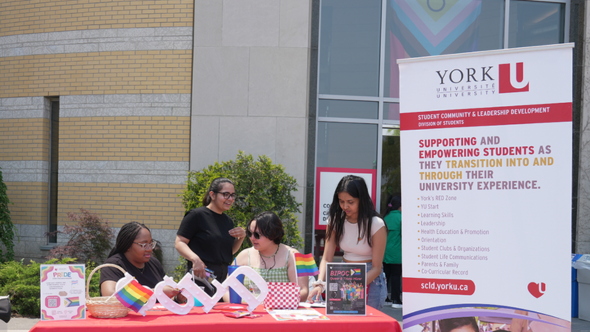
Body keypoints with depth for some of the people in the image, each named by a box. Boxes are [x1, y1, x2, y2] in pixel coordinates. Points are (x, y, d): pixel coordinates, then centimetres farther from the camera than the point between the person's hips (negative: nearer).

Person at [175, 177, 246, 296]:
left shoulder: (228, 221, 16)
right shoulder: (197, 215, -6)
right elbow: (179, 243, -10)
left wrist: (241, 237, 6)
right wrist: (195, 258, -26)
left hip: (223, 278, 7)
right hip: (201, 276, -7)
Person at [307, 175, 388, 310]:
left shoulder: (376, 225, -14)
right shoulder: (335, 220, -1)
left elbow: (376, 267, -14)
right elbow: (327, 258, -5)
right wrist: (320, 283, -22)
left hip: (371, 280, -4)